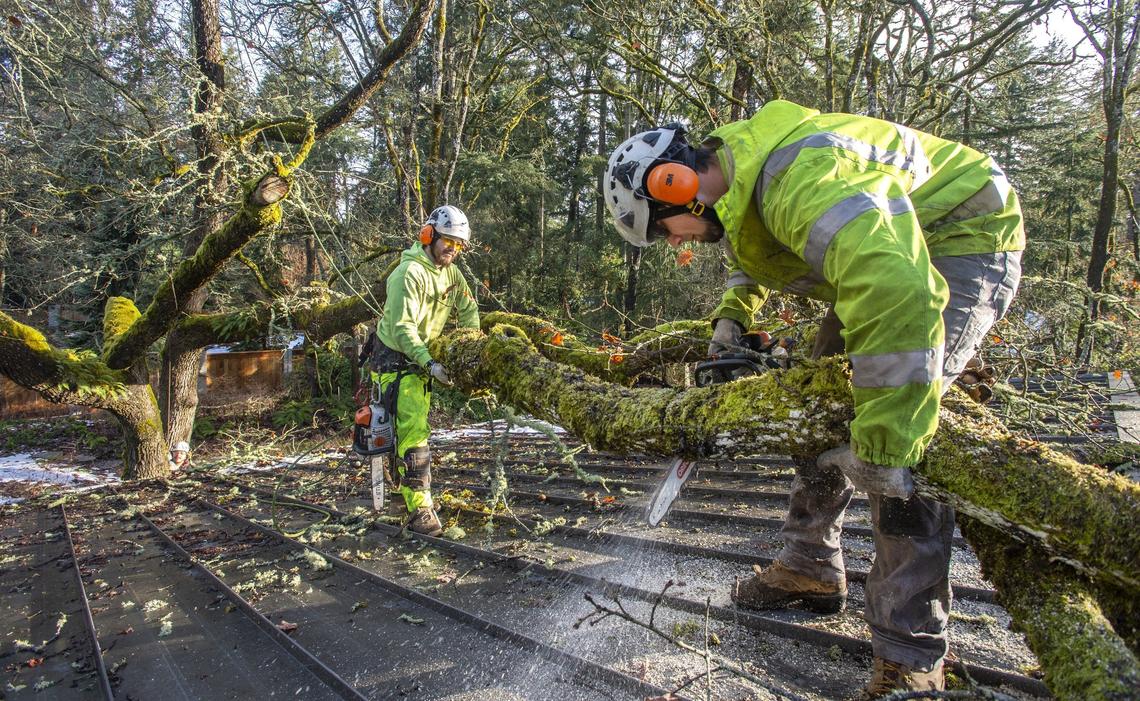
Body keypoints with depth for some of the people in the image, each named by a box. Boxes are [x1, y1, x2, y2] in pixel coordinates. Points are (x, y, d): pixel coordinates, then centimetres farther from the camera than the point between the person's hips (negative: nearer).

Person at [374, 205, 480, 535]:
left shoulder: (451, 273, 6)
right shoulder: (410, 273, -21)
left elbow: (468, 309, 15)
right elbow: (403, 327, -26)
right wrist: (429, 363, -34)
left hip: (422, 360, 9)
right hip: (397, 359, -9)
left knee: (418, 428, 21)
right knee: (412, 431, -16)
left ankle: (410, 490, 39)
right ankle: (419, 508, -16)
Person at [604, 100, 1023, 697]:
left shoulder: (797, 176, -37)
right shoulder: (737, 184, -4)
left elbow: (898, 293, -50)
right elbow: (752, 256, 20)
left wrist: (881, 447, -46)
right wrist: (731, 318, 5)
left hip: (965, 241, -9)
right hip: (878, 248, 10)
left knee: (905, 424, -23)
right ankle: (810, 570, 20)